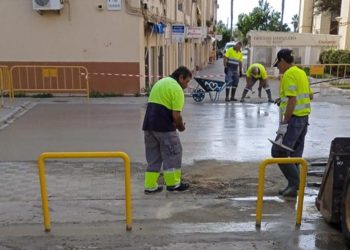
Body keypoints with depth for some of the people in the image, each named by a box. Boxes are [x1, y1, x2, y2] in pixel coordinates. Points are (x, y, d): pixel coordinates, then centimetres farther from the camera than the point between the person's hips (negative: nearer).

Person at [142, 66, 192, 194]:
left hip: (148, 124, 8)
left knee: (153, 155, 16)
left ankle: (150, 185, 17)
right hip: (163, 126, -8)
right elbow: (176, 115, -14)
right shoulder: (176, 88, -8)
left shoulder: (160, 82, 21)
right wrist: (181, 127, 6)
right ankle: (173, 183, 16)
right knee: (173, 153, 7)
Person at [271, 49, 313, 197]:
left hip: (294, 119, -10)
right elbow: (310, 96, 23)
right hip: (304, 118, 10)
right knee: (295, 154, 13)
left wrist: (284, 124, -21)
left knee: (278, 152, -5)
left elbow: (292, 101, -21)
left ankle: (295, 182, -5)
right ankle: (293, 186, 19)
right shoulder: (301, 73, 15)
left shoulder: (289, 75, -14)